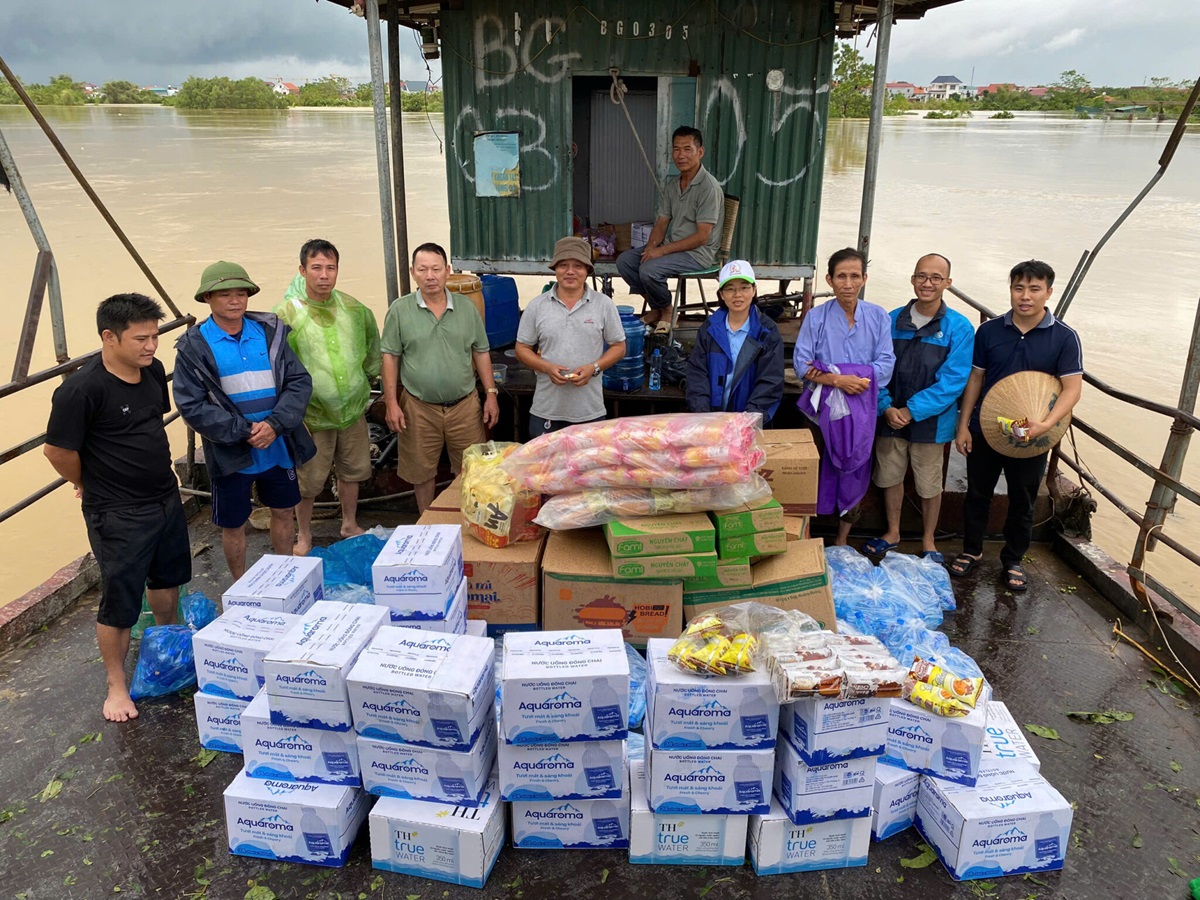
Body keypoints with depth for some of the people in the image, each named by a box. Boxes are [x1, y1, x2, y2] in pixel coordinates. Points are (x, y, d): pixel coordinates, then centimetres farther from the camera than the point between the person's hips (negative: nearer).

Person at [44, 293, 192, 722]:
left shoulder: (153, 370, -2)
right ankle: (116, 686, 23)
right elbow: (58, 449, -16)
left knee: (167, 578, 25)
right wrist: (89, 484, 0)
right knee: (120, 603, 4)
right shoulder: (81, 390, -24)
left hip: (166, 498, 7)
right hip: (118, 515, -7)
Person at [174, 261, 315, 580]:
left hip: (279, 446, 3)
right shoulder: (193, 347, -9)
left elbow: (300, 382, -5)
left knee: (283, 512, 18)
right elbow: (192, 406, -12)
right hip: (231, 454, -3)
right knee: (233, 525, 12)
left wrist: (275, 425, -18)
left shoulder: (270, 332, -2)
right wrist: (244, 431, -19)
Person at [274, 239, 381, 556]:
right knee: (308, 481, 8)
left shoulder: (353, 308, -1)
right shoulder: (287, 313, -15)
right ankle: (304, 536, 29)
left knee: (352, 471, 19)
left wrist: (367, 377, 19)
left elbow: (372, 340, 18)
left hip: (353, 408, 4)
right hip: (311, 414, -4)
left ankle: (350, 525, 40)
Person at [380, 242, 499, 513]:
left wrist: (491, 394, 2)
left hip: (465, 404, 1)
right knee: (421, 472, 12)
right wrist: (392, 403, -6)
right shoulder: (400, 310, -3)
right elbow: (390, 358, -1)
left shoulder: (467, 307, 3)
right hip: (418, 407, -1)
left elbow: (481, 353, 7)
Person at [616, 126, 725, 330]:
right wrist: (651, 246, -10)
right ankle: (655, 308, 6)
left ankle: (667, 310, -1)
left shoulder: (709, 188, -16)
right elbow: (661, 223, 12)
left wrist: (663, 250, -21)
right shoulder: (672, 184, 10)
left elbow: (701, 237, -20)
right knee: (624, 260, -5)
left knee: (649, 269, -29)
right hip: (672, 247, 8)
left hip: (698, 253, -8)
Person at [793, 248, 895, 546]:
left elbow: (886, 362, -4)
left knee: (854, 469, 9)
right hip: (822, 407, -1)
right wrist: (837, 380, -22)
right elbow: (802, 363, -9)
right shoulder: (816, 317, -2)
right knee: (816, 469, 2)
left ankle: (842, 541, 26)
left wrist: (858, 380, -19)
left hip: (862, 409, 2)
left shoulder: (878, 317, 2)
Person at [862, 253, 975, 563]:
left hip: (931, 422, -3)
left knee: (929, 485, 11)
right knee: (890, 477, 15)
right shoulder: (892, 321, 0)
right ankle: (892, 533, 36)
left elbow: (953, 380, -14)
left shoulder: (959, 328, -9)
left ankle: (928, 541, 31)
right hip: (890, 418, 3)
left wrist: (911, 410, -19)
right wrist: (886, 407, -14)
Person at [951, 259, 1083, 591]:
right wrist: (963, 426, 0)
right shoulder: (989, 330, -4)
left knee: (1022, 502, 13)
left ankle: (1013, 561, 31)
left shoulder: (1065, 338, -10)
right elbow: (975, 378, 2)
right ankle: (971, 550, 34)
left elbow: (1072, 387, -14)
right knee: (977, 494, 15)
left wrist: (1046, 424, -30)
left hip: (1031, 437, -1)